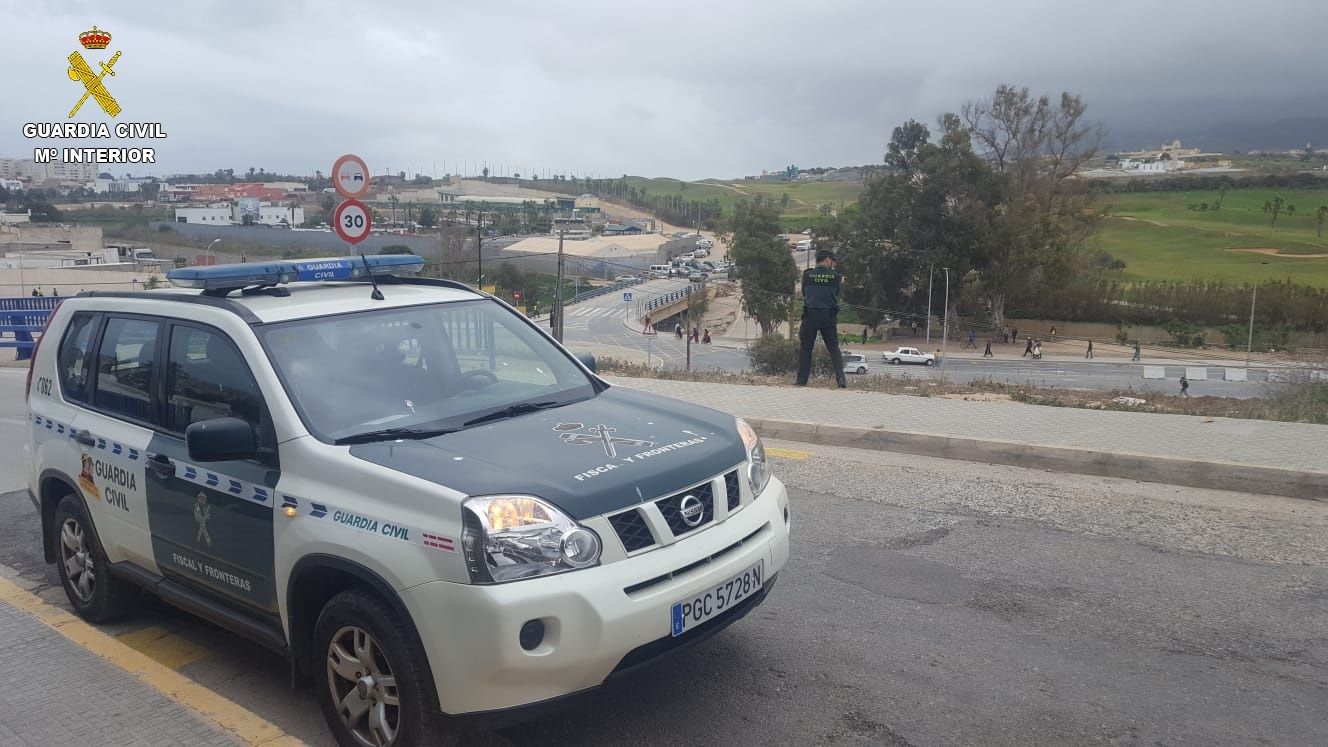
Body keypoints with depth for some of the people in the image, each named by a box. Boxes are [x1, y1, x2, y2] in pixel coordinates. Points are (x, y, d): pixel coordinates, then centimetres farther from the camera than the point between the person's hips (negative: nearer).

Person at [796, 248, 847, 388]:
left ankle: (801, 381, 7)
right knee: (834, 349, 7)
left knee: (805, 349, 8)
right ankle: (841, 379, -4)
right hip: (829, 317, 0)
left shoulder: (807, 275, 0)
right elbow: (837, 294, 12)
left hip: (810, 315, 0)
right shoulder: (835, 276, -1)